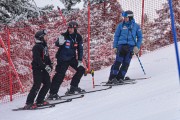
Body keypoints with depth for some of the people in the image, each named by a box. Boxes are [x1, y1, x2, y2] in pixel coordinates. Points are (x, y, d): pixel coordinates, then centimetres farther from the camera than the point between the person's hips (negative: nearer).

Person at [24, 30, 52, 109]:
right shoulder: (36, 47, -13)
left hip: (43, 69, 9)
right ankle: (29, 103, -13)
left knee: (47, 84, 8)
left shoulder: (44, 46, 16)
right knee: (37, 85, -14)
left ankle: (39, 100, 16)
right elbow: (37, 59, -22)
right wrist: (45, 66, -25)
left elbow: (47, 57, 22)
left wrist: (50, 65, 9)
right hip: (37, 69, -9)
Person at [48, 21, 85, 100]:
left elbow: (80, 49, 7)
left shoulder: (78, 37, 0)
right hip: (62, 59, -6)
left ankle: (73, 87, 17)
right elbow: (57, 44, -23)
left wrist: (80, 60, 1)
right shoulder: (64, 36, -13)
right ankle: (52, 93, -10)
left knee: (81, 69, 3)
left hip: (72, 58, 6)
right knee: (60, 75, -14)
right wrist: (59, 42, -47)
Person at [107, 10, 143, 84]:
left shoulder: (136, 26, 8)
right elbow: (116, 36, 11)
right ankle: (112, 78, -9)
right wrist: (115, 47, 3)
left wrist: (137, 47, 1)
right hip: (121, 45, -1)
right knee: (118, 62, -10)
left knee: (126, 63, -3)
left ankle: (120, 78, 3)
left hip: (131, 47, 1)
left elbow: (140, 37, 13)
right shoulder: (121, 25, 8)